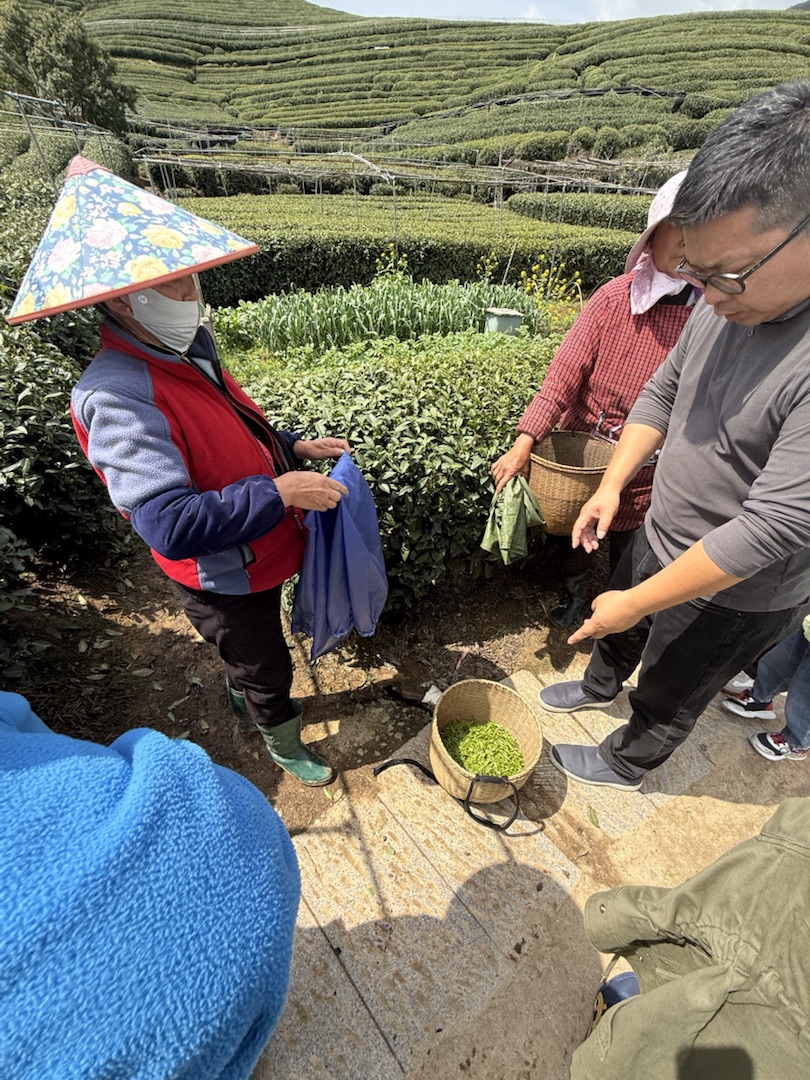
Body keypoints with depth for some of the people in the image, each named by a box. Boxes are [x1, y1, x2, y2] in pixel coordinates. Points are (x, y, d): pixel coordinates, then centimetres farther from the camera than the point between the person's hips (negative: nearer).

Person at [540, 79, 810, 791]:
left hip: (734, 597, -6)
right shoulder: (735, 297, -9)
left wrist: (636, 603, -25)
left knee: (667, 698, 21)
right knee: (614, 630, 31)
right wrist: (612, 485, -2)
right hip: (661, 539, 7)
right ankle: (599, 689, 63)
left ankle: (625, 764, 52)